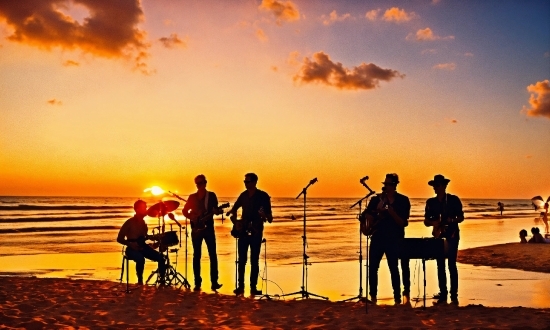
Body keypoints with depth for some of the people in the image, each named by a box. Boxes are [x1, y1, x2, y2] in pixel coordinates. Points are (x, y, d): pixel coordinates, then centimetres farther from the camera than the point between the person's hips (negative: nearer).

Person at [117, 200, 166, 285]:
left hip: (142, 246, 6)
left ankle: (162, 279, 1)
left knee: (160, 257, -14)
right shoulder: (129, 222, -9)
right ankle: (140, 281, -18)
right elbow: (119, 239, -9)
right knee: (140, 258, -38)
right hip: (132, 248, -6)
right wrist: (130, 244, -25)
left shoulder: (143, 222, 12)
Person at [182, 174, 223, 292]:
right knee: (196, 256, 2)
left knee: (213, 255, -7)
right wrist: (191, 217, -8)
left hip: (208, 228, -1)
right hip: (196, 229, 1)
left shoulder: (211, 195, 6)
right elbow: (184, 211, 11)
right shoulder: (192, 197, 9)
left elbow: (215, 210, 2)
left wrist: (217, 211, -21)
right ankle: (197, 283, 7)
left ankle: (214, 282, -4)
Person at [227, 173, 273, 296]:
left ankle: (253, 287, 6)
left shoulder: (263, 196, -6)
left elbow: (269, 216, -8)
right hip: (243, 230, 4)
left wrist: (266, 216, -30)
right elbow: (234, 208, 24)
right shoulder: (243, 195, 7)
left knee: (254, 261, 0)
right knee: (242, 260, 2)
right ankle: (240, 286, 8)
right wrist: (233, 215, 3)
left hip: (256, 232, -4)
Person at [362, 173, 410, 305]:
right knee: (373, 266, 2)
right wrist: (378, 209, -12)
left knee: (393, 268, -4)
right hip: (377, 237, 3)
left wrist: (391, 211, -19)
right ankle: (373, 295, 14)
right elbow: (367, 216, 6)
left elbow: (403, 223, -6)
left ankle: (397, 297, 5)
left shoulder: (403, 200, -1)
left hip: (394, 239, -3)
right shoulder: (377, 199, 6)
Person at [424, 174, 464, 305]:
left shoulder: (454, 200, -1)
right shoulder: (430, 202, 8)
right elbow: (426, 221, 8)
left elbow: (461, 217, 1)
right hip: (438, 236, 3)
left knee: (451, 265, -7)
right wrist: (433, 222, -13)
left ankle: (454, 295, -2)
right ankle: (443, 294, 10)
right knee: (440, 265, 4)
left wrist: (452, 220, -18)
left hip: (452, 235, -3)